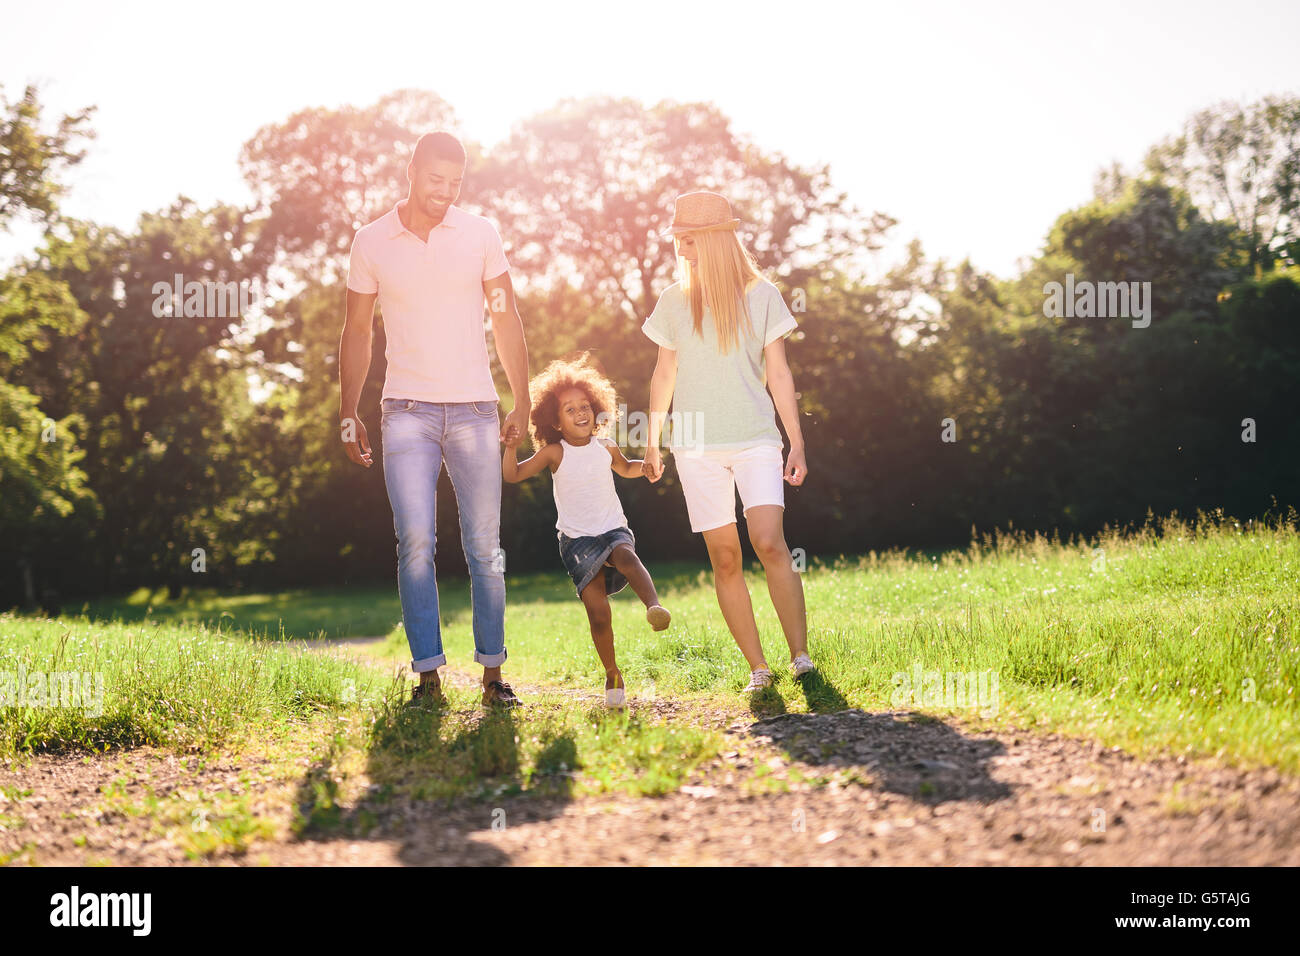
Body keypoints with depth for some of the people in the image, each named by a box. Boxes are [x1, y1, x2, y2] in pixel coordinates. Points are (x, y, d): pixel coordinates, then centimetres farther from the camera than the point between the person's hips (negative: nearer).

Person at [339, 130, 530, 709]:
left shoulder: (480, 234, 5)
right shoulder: (372, 241, 4)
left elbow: (506, 321, 10)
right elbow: (357, 331, 11)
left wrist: (522, 402, 6)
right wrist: (348, 414, 7)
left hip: (475, 410, 1)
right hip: (406, 412, -1)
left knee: (484, 546, 1)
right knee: (415, 540, -12)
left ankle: (492, 674, 8)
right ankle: (428, 677, -8)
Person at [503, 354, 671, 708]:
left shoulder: (606, 448, 6)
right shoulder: (554, 453, -3)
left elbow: (626, 468, 29)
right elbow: (512, 476, -7)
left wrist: (645, 466, 9)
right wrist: (511, 448, -23)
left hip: (613, 530, 1)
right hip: (577, 539, -1)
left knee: (626, 555, -37)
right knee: (598, 613, -9)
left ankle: (654, 605, -53)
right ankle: (612, 674, 7)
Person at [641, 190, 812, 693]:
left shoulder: (760, 295, 3)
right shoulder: (674, 301, 8)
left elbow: (779, 374, 5)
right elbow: (664, 375, 16)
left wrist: (797, 442, 2)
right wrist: (652, 442, 16)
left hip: (755, 438, -2)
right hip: (697, 444, 2)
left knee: (770, 543, -18)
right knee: (724, 558, -1)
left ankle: (801, 656, -11)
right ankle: (757, 666, 4)